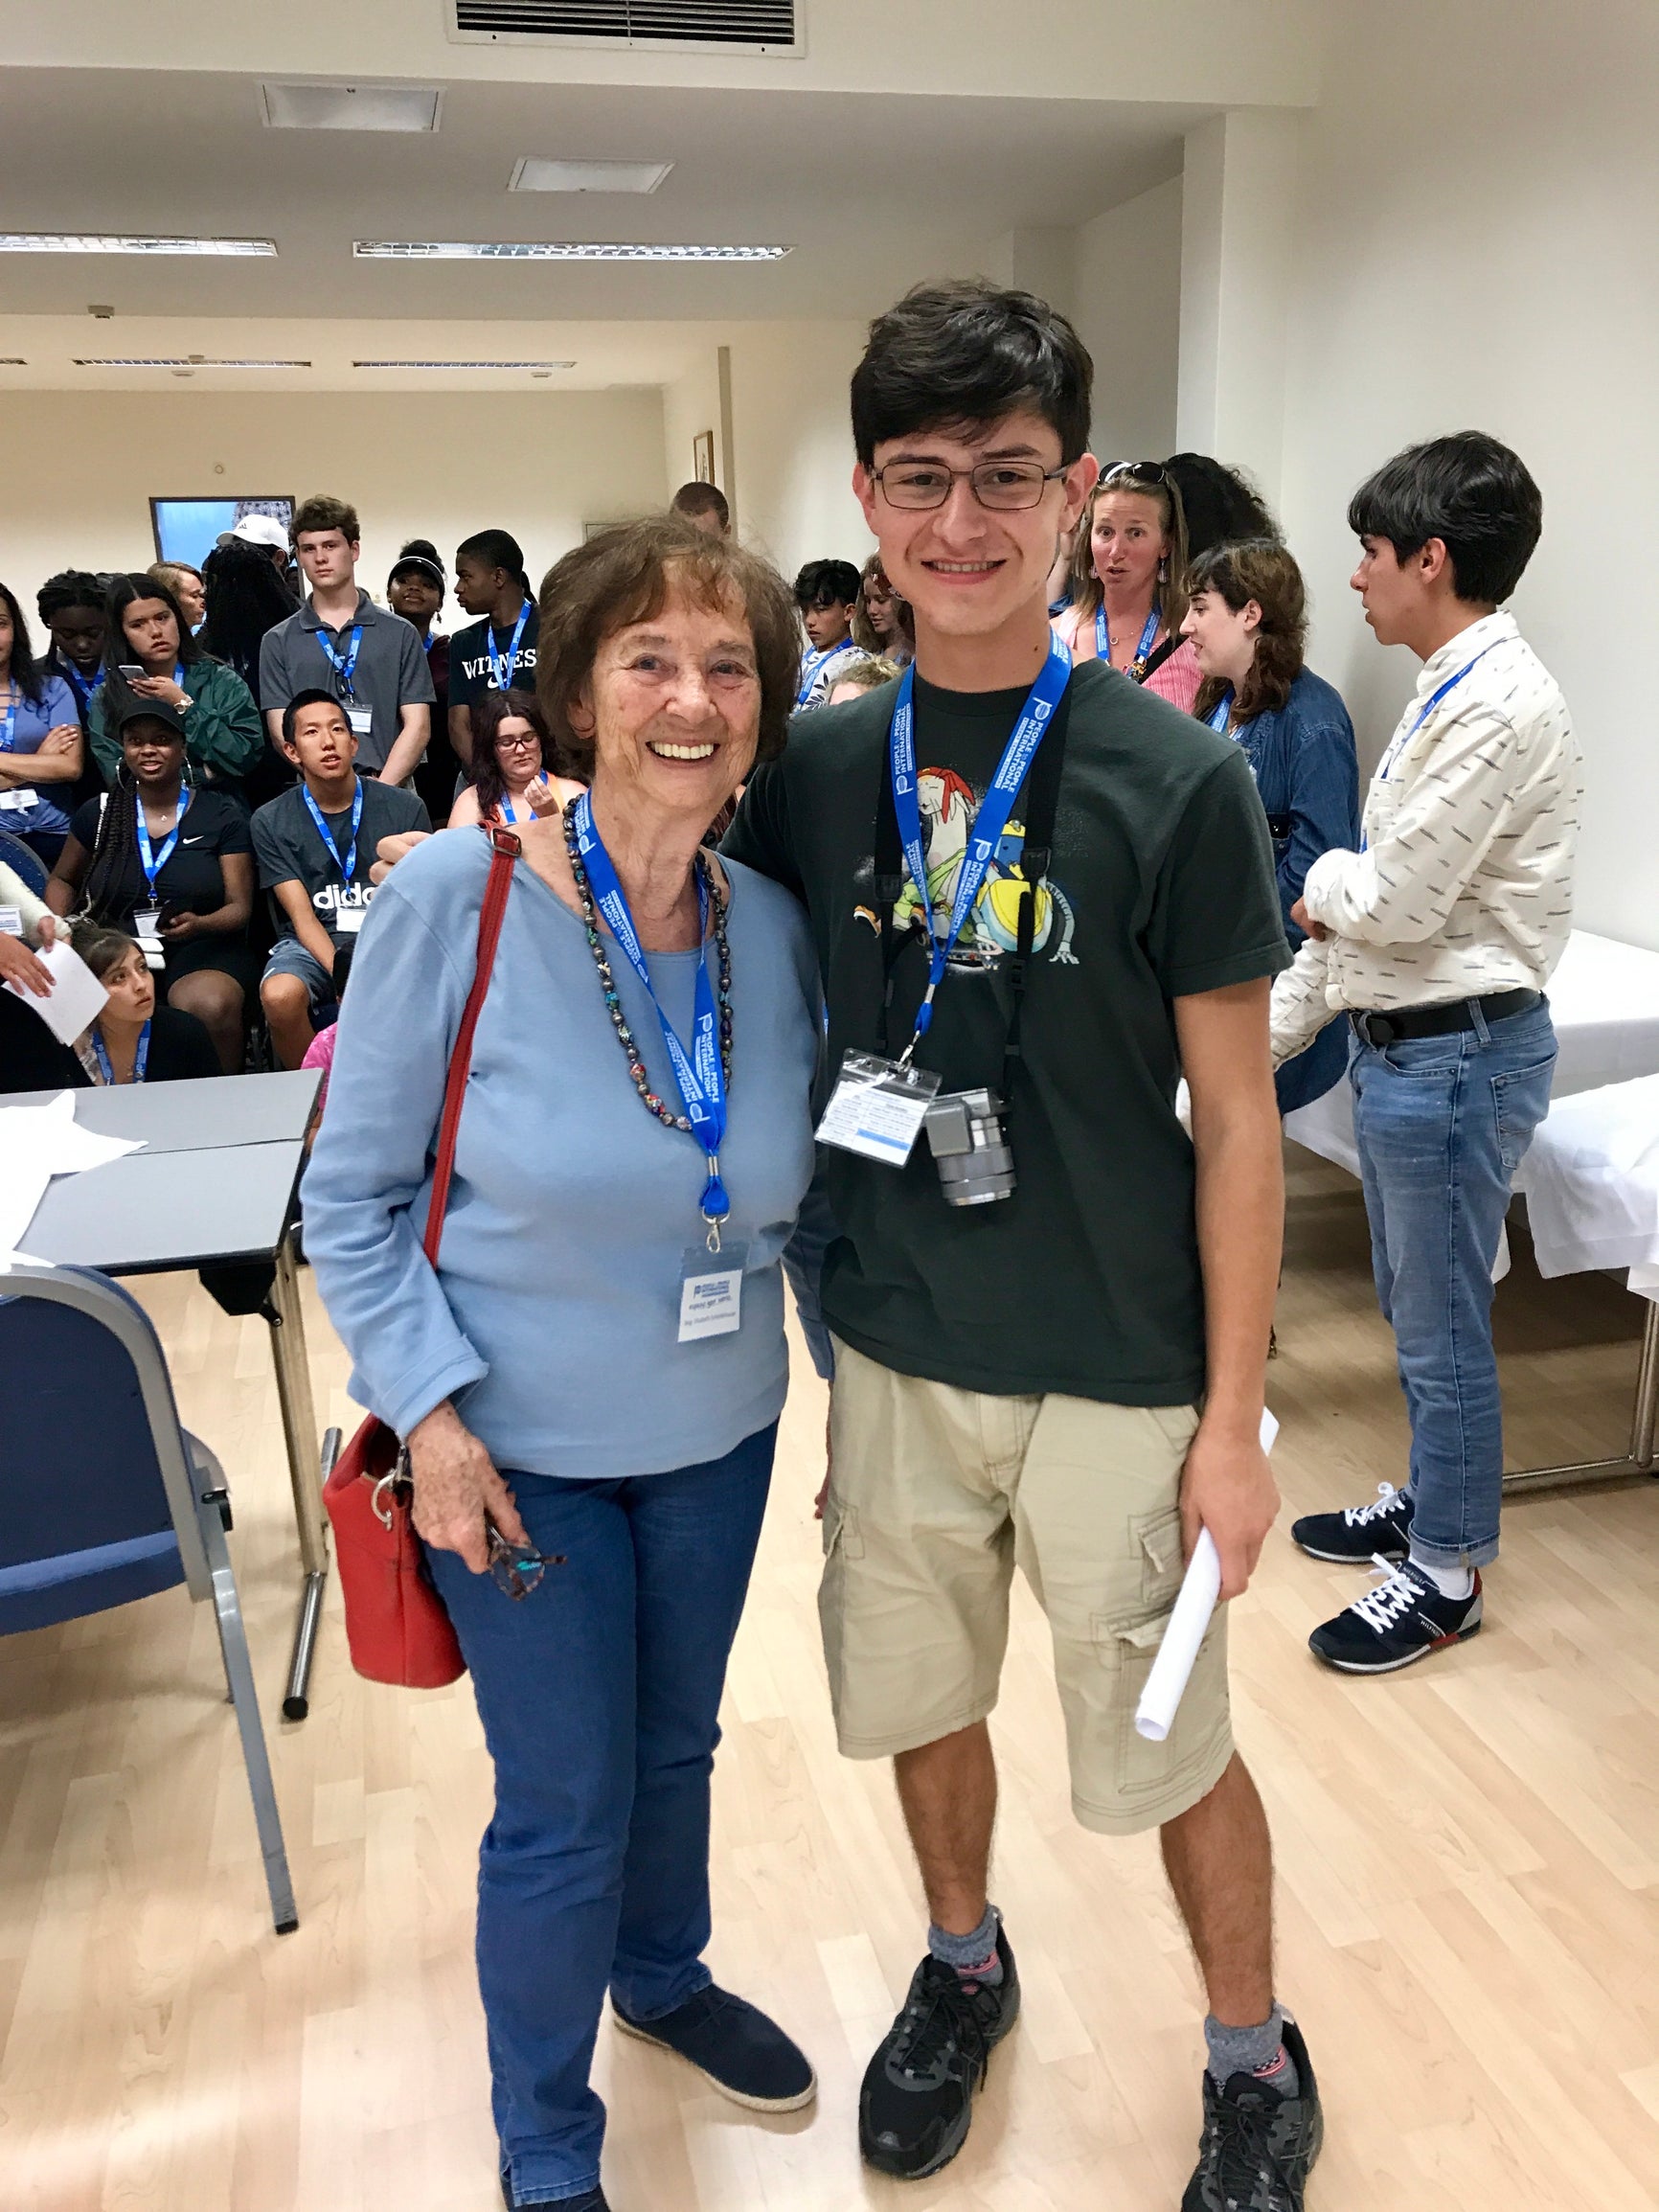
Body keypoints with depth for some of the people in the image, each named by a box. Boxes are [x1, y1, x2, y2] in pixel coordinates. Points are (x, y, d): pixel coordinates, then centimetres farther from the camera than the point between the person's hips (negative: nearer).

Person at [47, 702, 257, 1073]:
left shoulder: (222, 814, 5)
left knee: (209, 1007, -37)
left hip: (202, 950, -2)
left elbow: (239, 907, 2)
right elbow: (62, 881, 27)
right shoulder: (100, 813, 12)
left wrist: (199, 924, -20)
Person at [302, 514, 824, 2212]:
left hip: (718, 1435, 4)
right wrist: (430, 1409, -17)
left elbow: (807, 1191, 4)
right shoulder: (454, 898, -20)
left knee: (675, 1745, 24)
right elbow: (351, 1195, -11)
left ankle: (663, 1973, 56)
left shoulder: (776, 926, -8)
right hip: (518, 1448, -4)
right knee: (564, 1807, 10)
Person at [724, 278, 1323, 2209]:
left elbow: (1233, 1114, -9)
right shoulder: (816, 770, -3)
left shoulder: (1176, 780, -13)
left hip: (1119, 1375, -3)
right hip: (896, 1353, 4)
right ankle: (962, 1965, 51)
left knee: (1166, 1752, 13)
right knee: (920, 1701, 21)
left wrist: (1233, 1417, -8)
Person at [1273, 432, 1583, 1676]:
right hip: (1400, 1045, 9)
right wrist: (1270, 1031, 13)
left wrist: (1323, 884, 0)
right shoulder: (1451, 693, 11)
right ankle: (1429, 1501, 40)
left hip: (1457, 1055, -9)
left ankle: (1446, 1573, 22)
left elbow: (1392, 901, -22)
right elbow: (1362, 912, 13)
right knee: (1412, 1308, 22)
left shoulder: (1500, 705, -20)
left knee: (1443, 1330, 5)